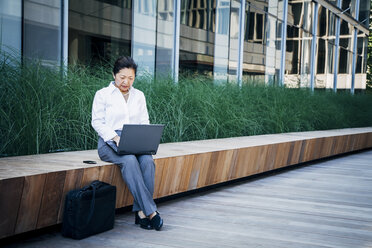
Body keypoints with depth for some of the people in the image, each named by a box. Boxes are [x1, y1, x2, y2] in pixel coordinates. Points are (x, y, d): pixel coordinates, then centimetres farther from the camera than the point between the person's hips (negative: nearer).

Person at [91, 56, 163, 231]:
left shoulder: (139, 95, 18)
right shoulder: (102, 94, 5)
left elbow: (144, 122, 15)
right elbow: (97, 122, -2)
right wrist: (115, 137, -17)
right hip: (109, 142, -3)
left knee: (147, 161, -30)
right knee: (129, 160, -35)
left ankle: (141, 212, -27)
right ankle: (150, 211, -34)